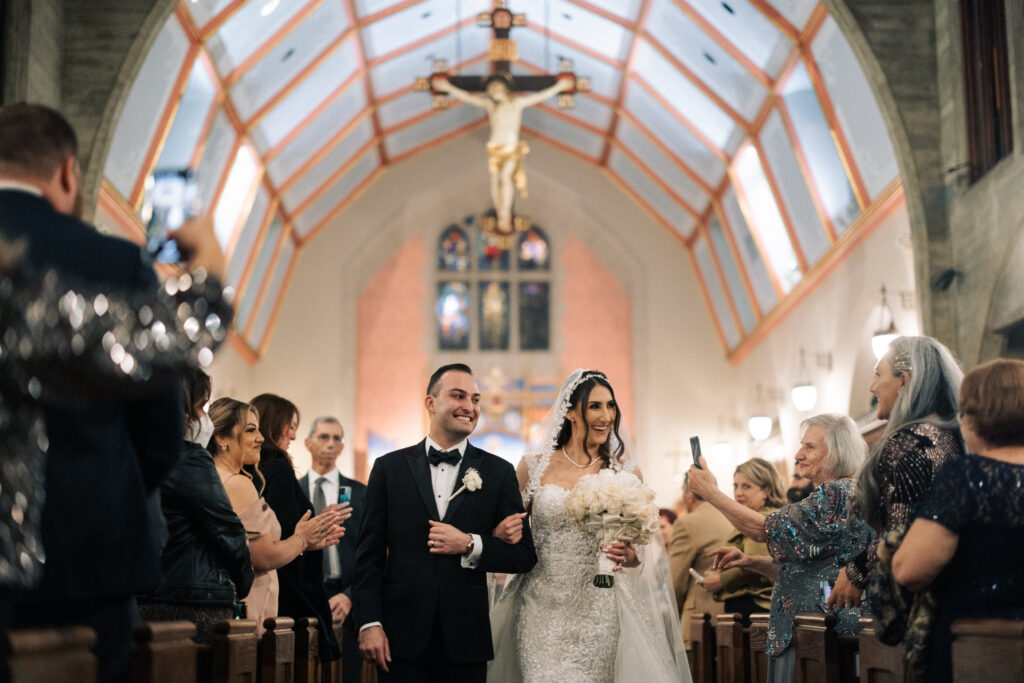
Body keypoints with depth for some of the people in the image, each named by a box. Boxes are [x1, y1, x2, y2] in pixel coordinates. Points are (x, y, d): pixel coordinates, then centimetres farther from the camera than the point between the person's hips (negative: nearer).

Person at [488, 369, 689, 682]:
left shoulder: (625, 472, 5)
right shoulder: (534, 467, 4)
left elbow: (643, 544, 9)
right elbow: (505, 531, 13)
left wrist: (629, 555, -13)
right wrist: (503, 533, -10)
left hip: (597, 612, 0)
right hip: (541, 610, 0)